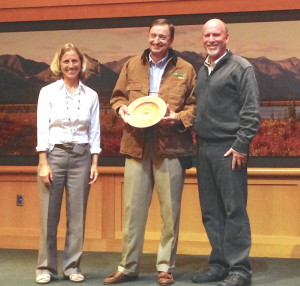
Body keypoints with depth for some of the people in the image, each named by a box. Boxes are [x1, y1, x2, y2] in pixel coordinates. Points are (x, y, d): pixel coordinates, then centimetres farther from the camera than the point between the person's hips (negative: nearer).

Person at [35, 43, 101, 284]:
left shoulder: (91, 95, 7)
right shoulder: (48, 92, 1)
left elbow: (95, 132, 7)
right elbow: (42, 129, -3)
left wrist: (94, 164, 1)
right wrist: (43, 163, -10)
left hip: (81, 157, 2)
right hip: (54, 154, -2)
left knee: (77, 215, 4)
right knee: (49, 215, 0)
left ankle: (73, 266, 14)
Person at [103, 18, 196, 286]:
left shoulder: (185, 69, 4)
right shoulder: (132, 65, 12)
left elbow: (195, 104, 4)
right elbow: (118, 95, 19)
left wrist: (179, 117, -14)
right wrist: (121, 108, -2)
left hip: (171, 147, -2)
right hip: (136, 146, 2)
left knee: (170, 211, 4)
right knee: (133, 209, 6)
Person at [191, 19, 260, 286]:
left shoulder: (241, 67, -3)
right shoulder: (202, 71, 17)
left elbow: (251, 111, -9)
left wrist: (241, 145, -15)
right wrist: (194, 144, 13)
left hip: (228, 149, -7)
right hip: (204, 149, 7)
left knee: (234, 210, -5)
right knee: (211, 212, 10)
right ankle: (219, 264, 19)